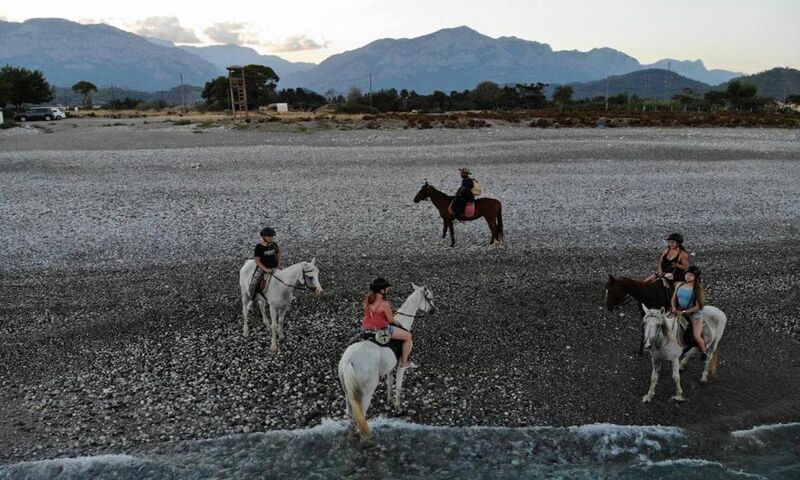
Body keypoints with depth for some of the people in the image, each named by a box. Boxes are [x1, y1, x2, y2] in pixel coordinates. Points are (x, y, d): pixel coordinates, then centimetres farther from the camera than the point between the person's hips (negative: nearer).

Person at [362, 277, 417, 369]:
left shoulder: (367, 298, -4)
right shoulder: (384, 304, -26)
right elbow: (391, 320, -16)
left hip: (367, 328, 8)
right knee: (408, 336, 8)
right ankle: (404, 362, 18)